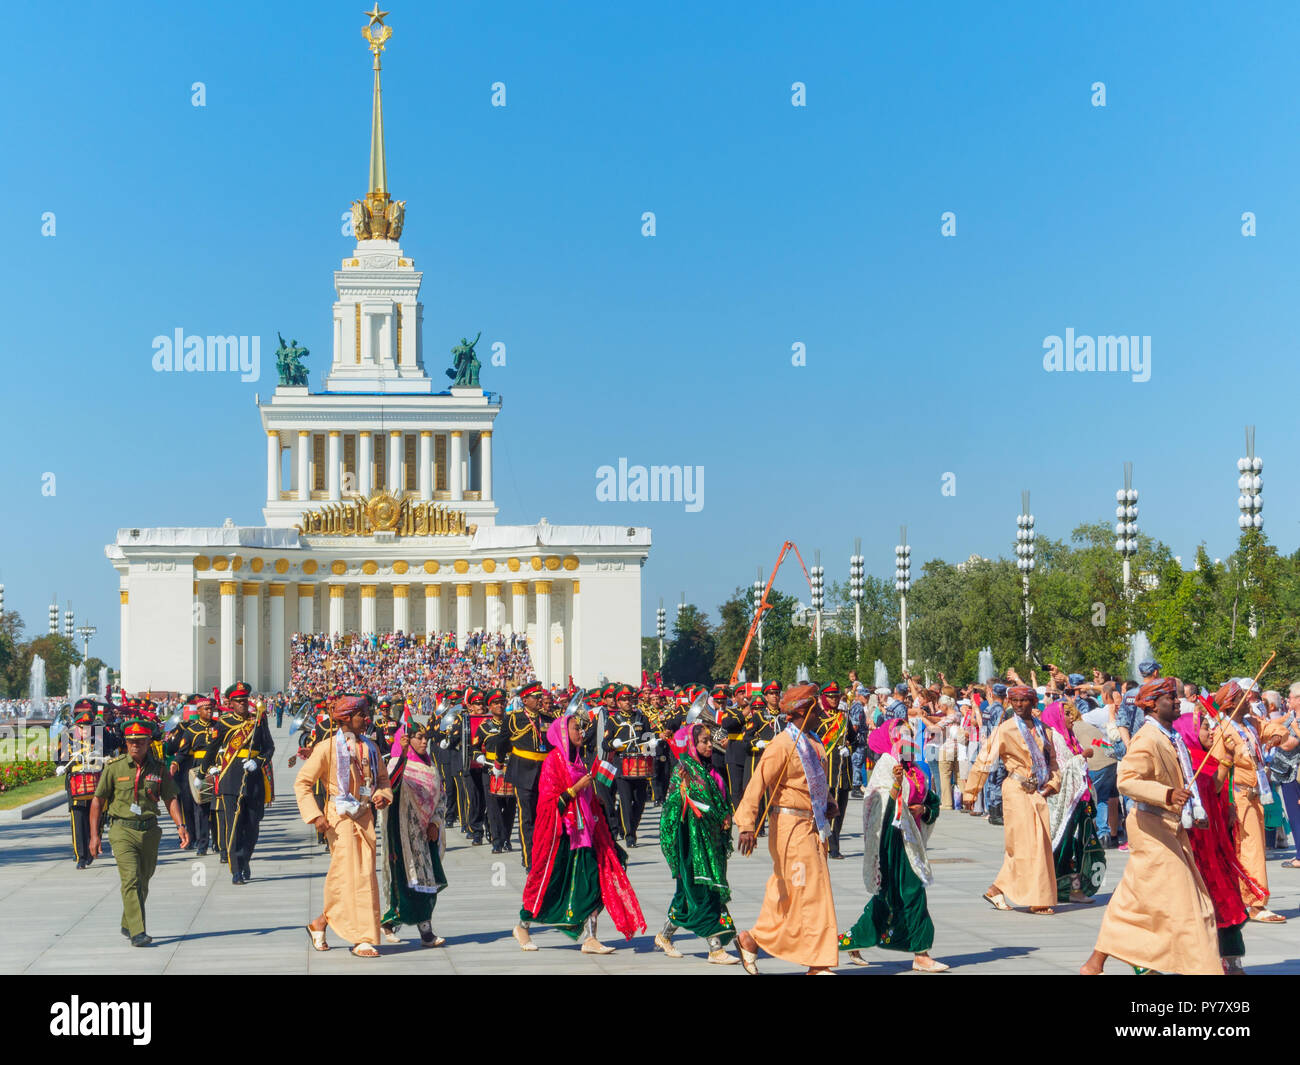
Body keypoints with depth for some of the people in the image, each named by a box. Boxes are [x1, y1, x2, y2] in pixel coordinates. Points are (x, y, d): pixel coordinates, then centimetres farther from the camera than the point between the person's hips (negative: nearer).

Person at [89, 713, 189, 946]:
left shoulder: (159, 768, 3)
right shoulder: (114, 767, -3)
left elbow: (171, 798, 7)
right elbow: (98, 800, 1)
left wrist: (180, 825, -8)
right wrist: (94, 835, -3)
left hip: (150, 831, 3)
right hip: (123, 831, -3)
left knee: (143, 882, 13)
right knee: (131, 879, -15)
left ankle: (127, 925, 34)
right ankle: (137, 933, -17)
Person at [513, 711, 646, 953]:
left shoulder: (578, 762, 14)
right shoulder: (554, 760, -9)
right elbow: (550, 800, -15)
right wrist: (577, 788, -18)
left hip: (582, 832, 7)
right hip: (560, 832, -7)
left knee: (592, 883, -3)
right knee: (549, 883, 3)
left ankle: (589, 939, -1)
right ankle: (522, 926, 23)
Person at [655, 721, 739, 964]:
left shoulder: (709, 770, 15)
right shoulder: (685, 769, -9)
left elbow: (722, 802, 19)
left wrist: (726, 817, 1)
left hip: (710, 840, 8)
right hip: (693, 839, -8)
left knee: (690, 891, 13)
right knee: (705, 892, -9)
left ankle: (664, 936, 26)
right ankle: (715, 948, -8)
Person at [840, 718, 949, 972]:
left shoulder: (914, 768, 14)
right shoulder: (886, 765, -9)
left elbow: (933, 802, 17)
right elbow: (881, 805, -18)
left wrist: (923, 809, -4)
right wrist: (896, 783, -32)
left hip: (910, 839, 8)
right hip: (893, 838, -8)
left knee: (888, 896, 12)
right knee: (912, 893, -10)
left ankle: (852, 941, 22)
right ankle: (921, 955, -6)